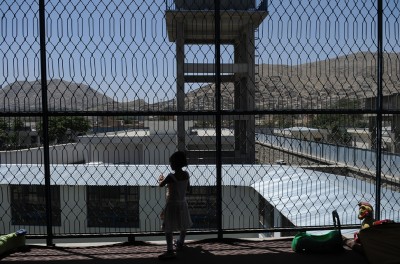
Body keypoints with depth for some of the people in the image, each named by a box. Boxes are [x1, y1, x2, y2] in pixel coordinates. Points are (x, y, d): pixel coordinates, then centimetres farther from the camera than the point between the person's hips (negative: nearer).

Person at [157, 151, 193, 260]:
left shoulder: (171, 177, -24)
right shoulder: (186, 174, -7)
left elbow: (161, 185, -9)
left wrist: (160, 179, 11)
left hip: (172, 205, -6)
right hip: (183, 203, 7)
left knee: (168, 229, 3)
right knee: (183, 225, 23)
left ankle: (170, 251, 2)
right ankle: (180, 243, 42)